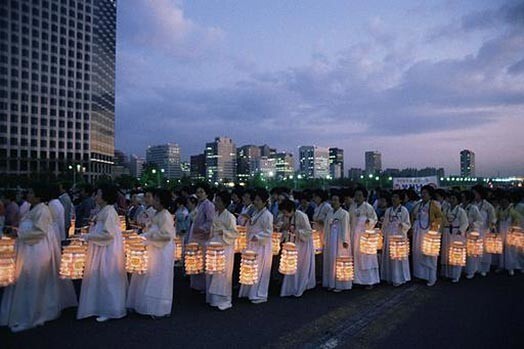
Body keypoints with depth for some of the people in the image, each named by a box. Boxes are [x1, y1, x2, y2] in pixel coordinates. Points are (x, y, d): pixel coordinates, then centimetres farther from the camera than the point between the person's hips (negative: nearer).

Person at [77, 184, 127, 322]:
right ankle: (101, 307, 27)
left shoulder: (109, 211, -17)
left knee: (107, 279, 0)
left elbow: (108, 234, -21)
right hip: (100, 250, 9)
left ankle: (109, 310, 13)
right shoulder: (102, 211, 11)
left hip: (108, 250, -9)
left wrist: (88, 236, -16)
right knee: (99, 278, 15)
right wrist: (88, 235, 5)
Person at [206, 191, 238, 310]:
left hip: (225, 249, -7)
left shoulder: (230, 216, -12)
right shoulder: (215, 215, 10)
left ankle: (223, 300, 8)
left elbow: (235, 233, -13)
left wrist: (223, 232, -24)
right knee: (212, 273, 11)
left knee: (222, 274, -4)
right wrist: (211, 236, 10)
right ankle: (213, 298, 24)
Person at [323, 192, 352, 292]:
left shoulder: (344, 213, -6)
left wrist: (345, 241, -15)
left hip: (340, 241, -6)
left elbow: (345, 228, -10)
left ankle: (340, 284, 6)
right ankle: (331, 283, 18)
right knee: (330, 261, 9)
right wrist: (325, 240, 12)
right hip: (330, 241, 6)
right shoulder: (329, 213, 12)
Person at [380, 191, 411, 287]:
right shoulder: (388, 210, 10)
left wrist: (402, 225, -26)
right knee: (389, 257, 7)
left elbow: (408, 225, -5)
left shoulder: (403, 210, -3)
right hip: (389, 237, 5)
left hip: (399, 237, -5)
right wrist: (384, 235, 10)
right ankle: (390, 277, 18)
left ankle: (399, 278, 8)